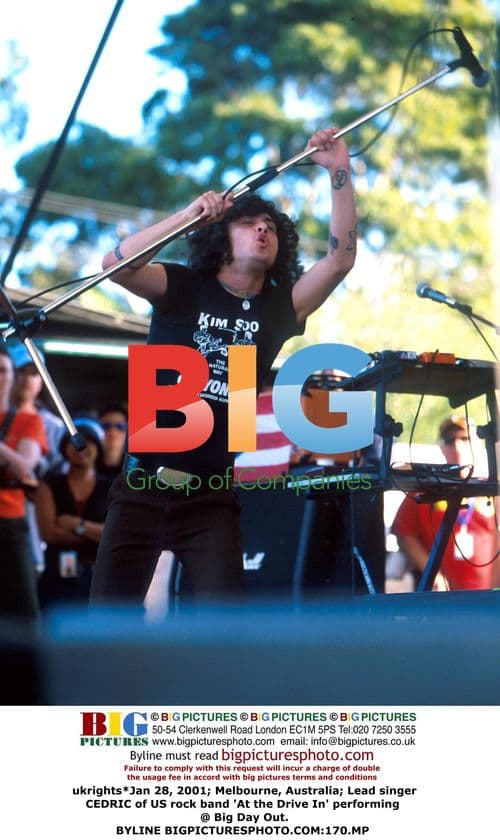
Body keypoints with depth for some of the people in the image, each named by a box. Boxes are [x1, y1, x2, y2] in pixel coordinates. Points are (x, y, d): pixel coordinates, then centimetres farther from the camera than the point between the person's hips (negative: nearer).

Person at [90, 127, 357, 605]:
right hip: (144, 482, -1)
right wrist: (190, 215, -22)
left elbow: (341, 259, -4)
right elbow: (114, 264, -14)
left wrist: (340, 172, -12)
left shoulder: (279, 306, 8)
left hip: (212, 494, 1)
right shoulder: (184, 287, 2)